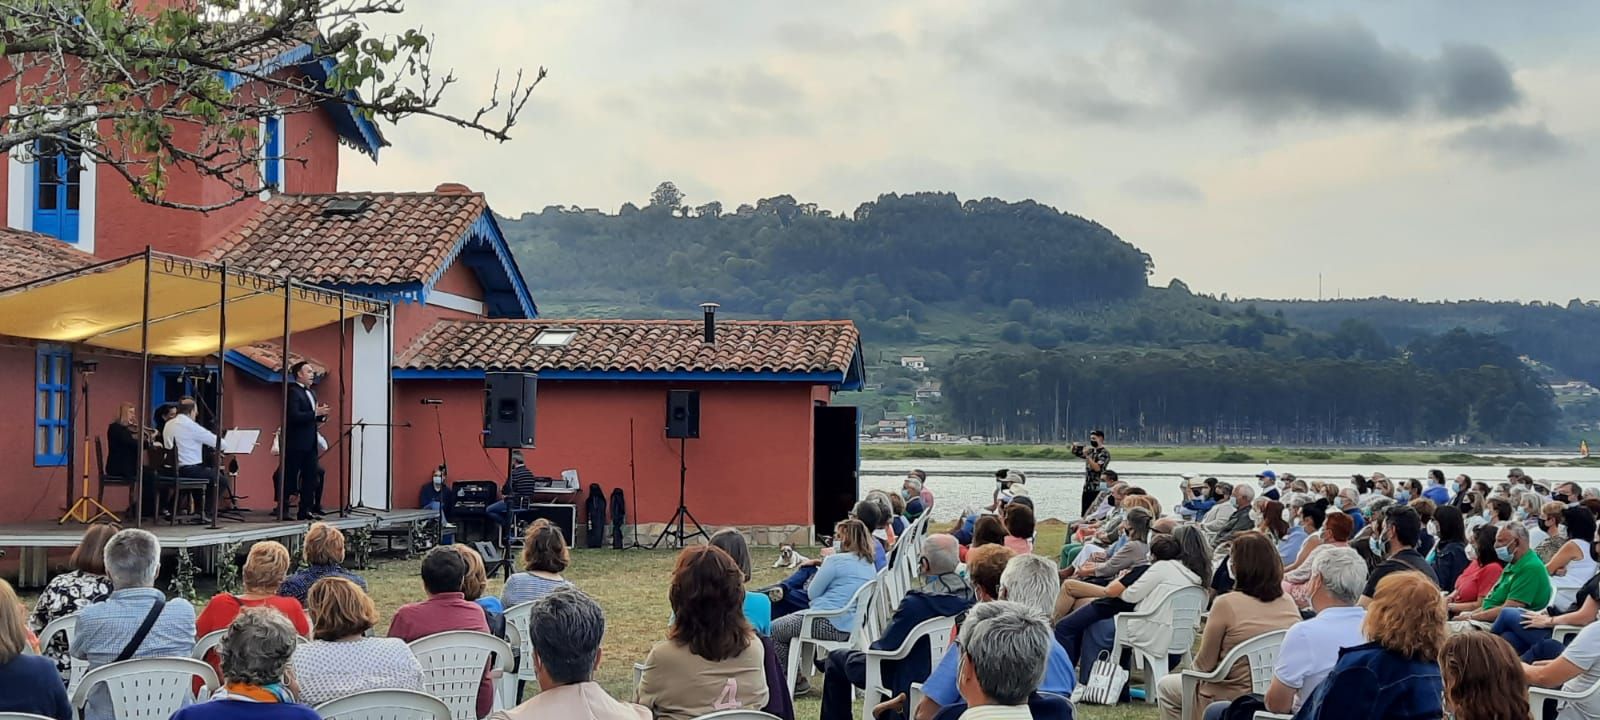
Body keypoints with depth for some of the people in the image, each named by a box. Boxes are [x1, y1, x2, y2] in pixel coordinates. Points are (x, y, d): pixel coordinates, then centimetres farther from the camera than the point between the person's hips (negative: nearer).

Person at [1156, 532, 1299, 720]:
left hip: (1237, 699, -6)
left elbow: (1204, 664, -9)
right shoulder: (1290, 604, -4)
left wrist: (1195, 664, 13)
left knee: (1165, 687, 20)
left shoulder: (1226, 604, -19)